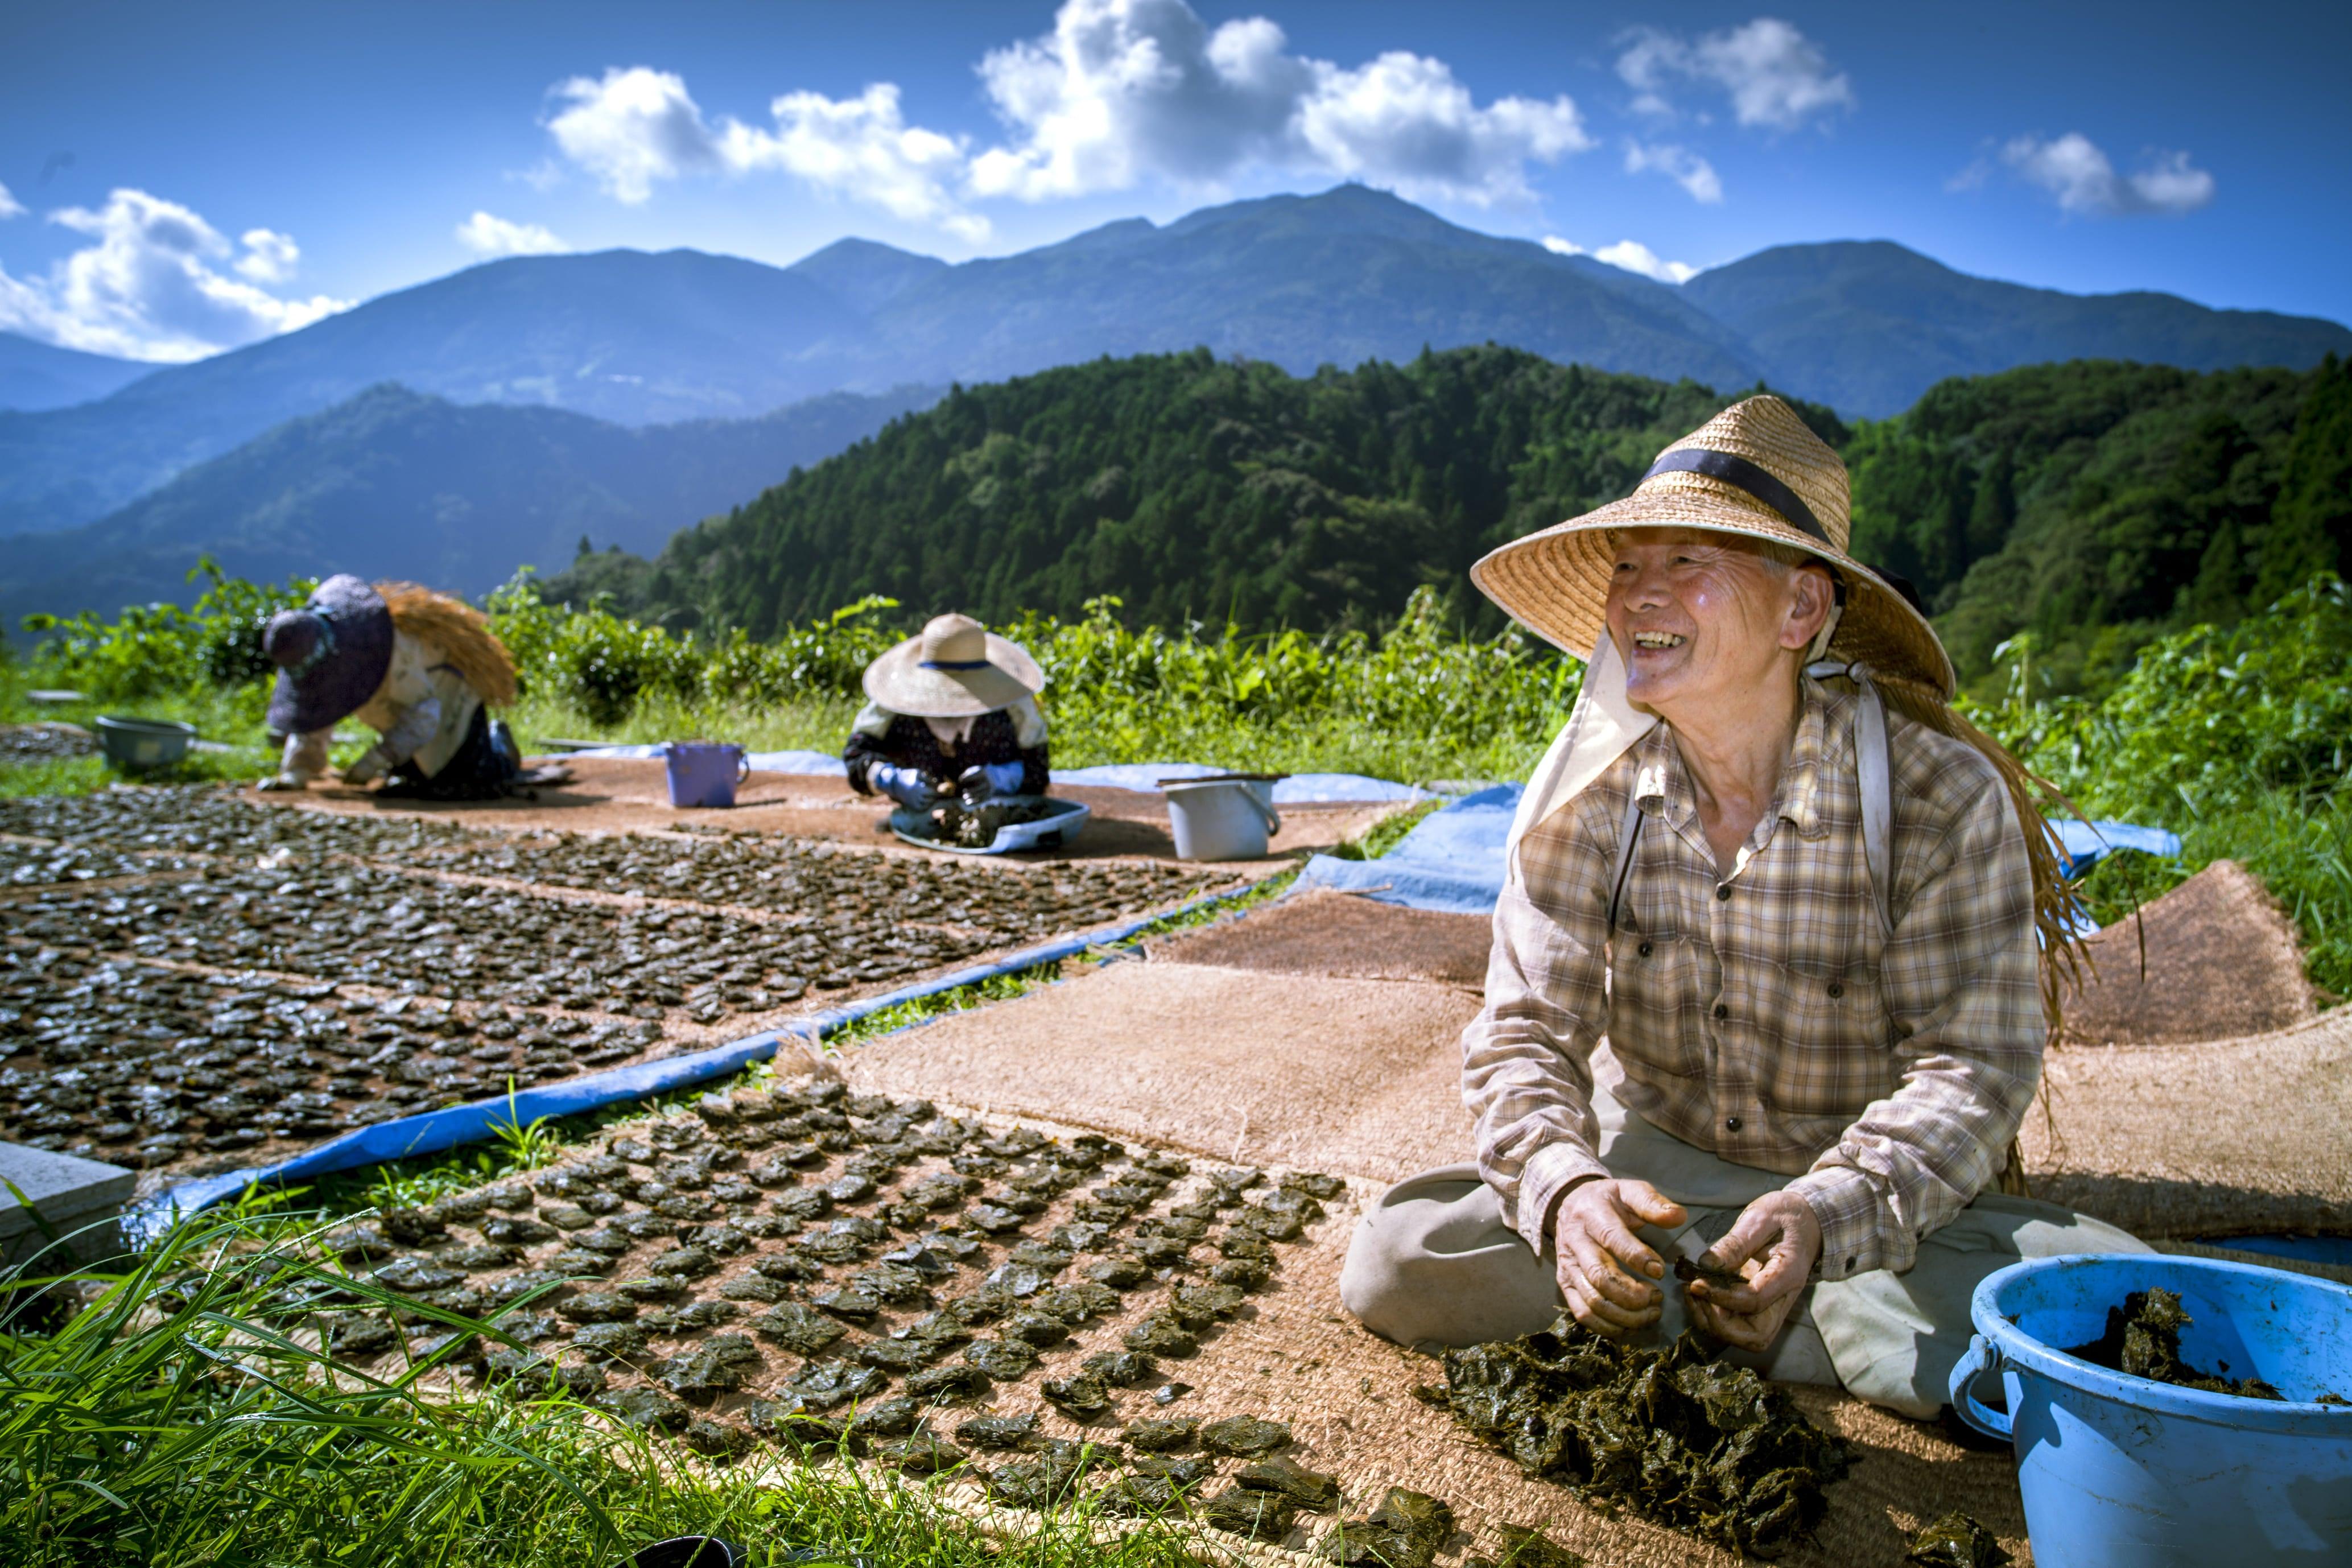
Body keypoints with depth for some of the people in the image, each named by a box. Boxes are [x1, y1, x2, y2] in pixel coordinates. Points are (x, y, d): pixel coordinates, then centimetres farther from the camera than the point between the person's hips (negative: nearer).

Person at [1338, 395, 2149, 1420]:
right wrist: (1564, 1188, -33)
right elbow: (1523, 1030, -11)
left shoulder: (1942, 797, -18)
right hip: (1649, 1167, 1)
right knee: (1394, 1266, -20)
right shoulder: (1587, 791, -11)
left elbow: (1973, 1064, -17)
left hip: (1880, 1194, 0)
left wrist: (1827, 1215, -36)